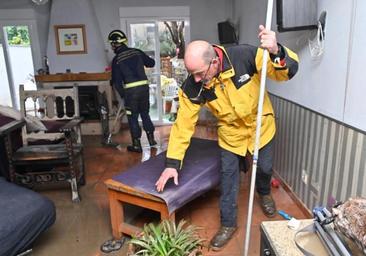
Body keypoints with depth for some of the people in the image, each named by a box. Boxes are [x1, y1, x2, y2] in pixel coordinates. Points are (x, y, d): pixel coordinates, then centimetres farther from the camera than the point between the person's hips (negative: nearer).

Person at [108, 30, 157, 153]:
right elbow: (151, 63, 14)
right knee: (145, 113, 20)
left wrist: (122, 94, 12)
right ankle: (151, 139, 22)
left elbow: (117, 81, -2)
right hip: (144, 86, 4)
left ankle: (137, 144, 12)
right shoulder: (137, 52, 5)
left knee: (132, 117, 8)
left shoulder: (117, 60, -3)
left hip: (130, 90, -4)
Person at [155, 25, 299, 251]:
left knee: (265, 167, 16)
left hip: (260, 124, 0)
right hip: (231, 131, 1)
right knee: (228, 175, 3)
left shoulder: (245, 56, -32)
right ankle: (228, 224, 25)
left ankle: (264, 193, 53)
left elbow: (289, 71, -29)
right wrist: (172, 163, -19)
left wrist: (276, 52, -53)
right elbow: (184, 123, -19)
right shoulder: (193, 86, -25)